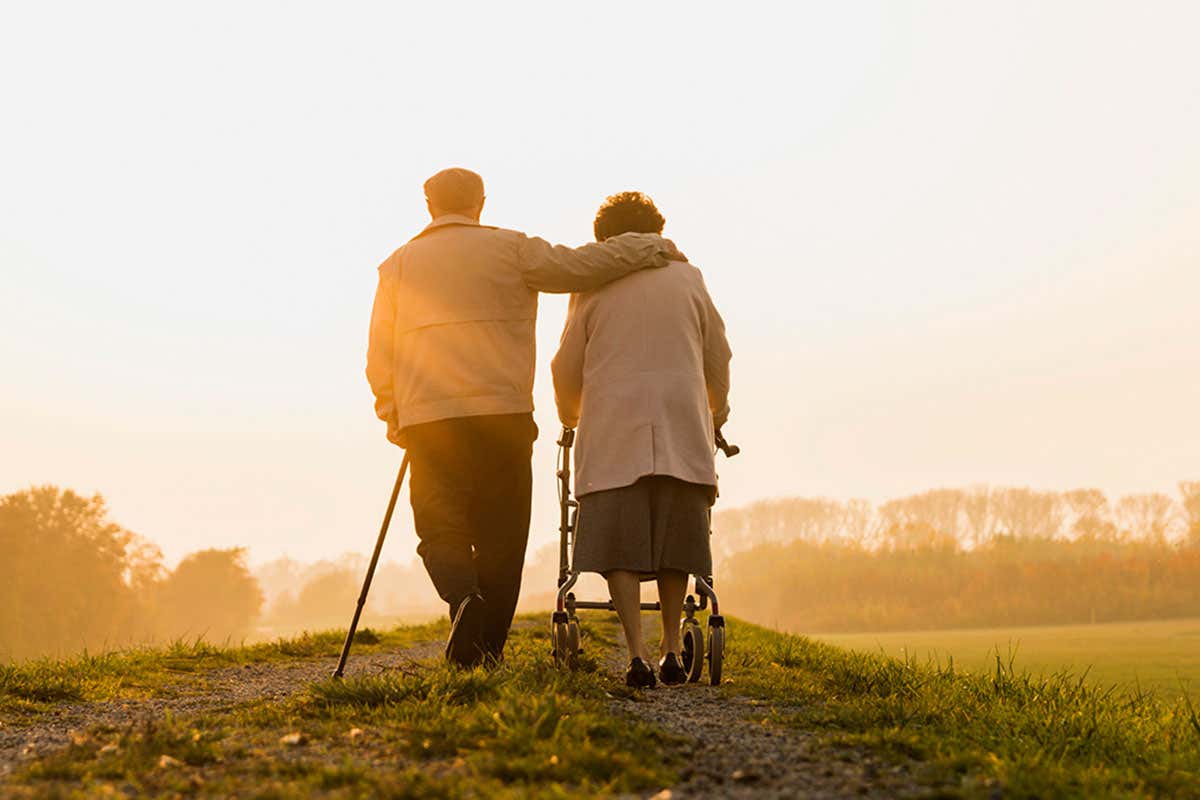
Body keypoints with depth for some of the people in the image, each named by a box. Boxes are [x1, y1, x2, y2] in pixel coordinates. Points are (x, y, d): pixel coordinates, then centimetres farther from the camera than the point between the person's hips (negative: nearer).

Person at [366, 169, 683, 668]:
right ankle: (487, 649, 7)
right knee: (500, 533, 8)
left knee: (441, 528, 6)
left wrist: (395, 420, 22)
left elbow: (379, 359, 11)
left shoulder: (398, 265, 13)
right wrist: (654, 248, 14)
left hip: (427, 420, 1)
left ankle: (464, 599, -24)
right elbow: (583, 266, 0)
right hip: (502, 415, -1)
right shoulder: (509, 250, 7)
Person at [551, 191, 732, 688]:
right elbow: (718, 357, 16)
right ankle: (672, 652, 14)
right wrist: (717, 414, 33)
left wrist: (570, 417, 28)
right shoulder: (687, 277, 12)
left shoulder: (593, 282, 6)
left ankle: (638, 655, -12)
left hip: (613, 428, -2)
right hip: (681, 425, 2)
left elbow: (568, 365, 9)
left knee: (619, 543, -2)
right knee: (674, 537, 11)